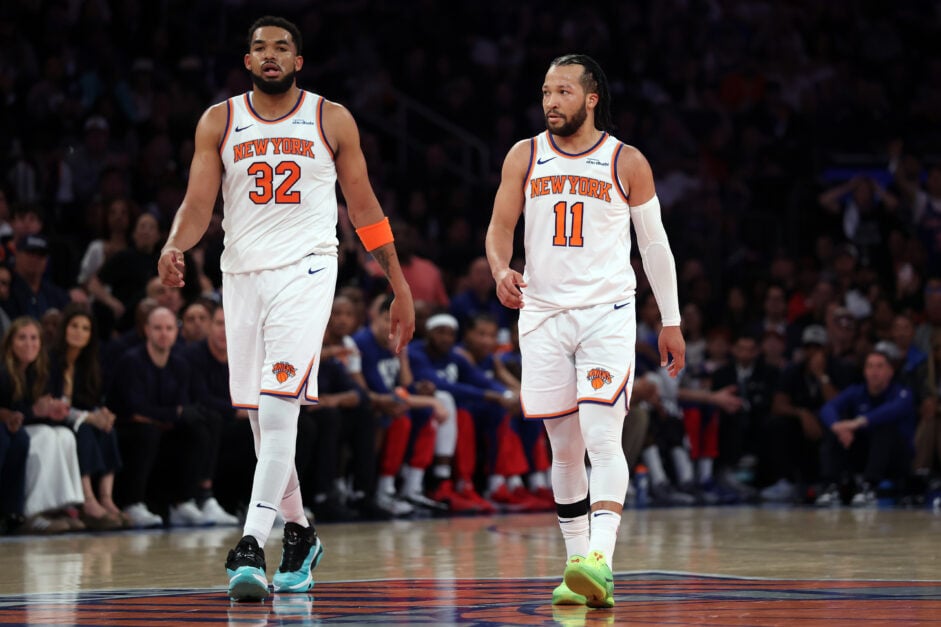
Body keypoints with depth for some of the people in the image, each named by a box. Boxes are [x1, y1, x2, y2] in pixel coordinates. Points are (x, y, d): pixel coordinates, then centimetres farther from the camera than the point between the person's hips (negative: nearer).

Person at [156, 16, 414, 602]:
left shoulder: (332, 120, 3)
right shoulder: (219, 122, 7)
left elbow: (365, 207, 8)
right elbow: (199, 202, 2)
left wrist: (401, 287, 8)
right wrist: (175, 247, -20)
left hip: (306, 268, -3)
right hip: (242, 272, 3)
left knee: (278, 404, -19)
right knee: (261, 415, 8)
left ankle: (252, 544, -25)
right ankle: (299, 532, 26)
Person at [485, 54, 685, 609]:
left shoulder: (627, 163, 1)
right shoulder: (525, 157, 7)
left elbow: (655, 243, 7)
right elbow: (500, 227, 8)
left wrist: (672, 322, 7)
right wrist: (502, 271, -15)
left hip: (608, 314, -3)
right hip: (543, 314, 3)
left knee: (603, 438, -18)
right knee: (565, 447, 7)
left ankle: (601, 560, -29)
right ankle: (578, 568, 16)